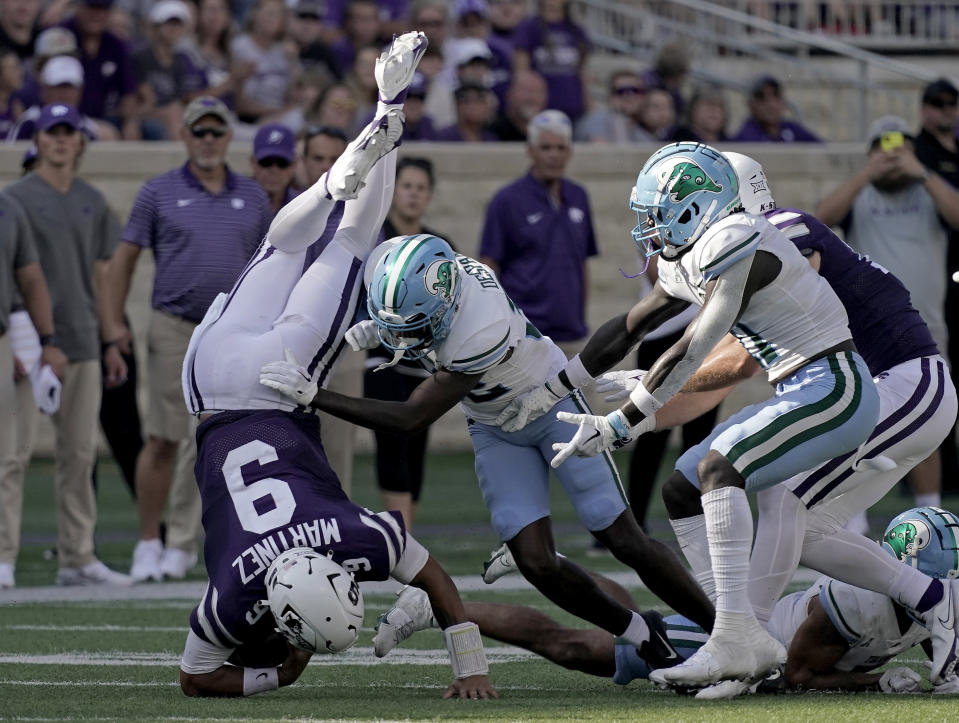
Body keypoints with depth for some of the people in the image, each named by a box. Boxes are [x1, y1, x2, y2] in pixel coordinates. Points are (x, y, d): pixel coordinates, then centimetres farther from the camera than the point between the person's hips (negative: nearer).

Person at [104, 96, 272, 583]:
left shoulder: (252, 197, 11)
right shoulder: (159, 193, 3)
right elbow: (124, 258, 5)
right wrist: (114, 323, -4)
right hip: (174, 329, -2)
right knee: (163, 439, -5)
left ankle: (182, 544, 7)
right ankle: (148, 542, 5)